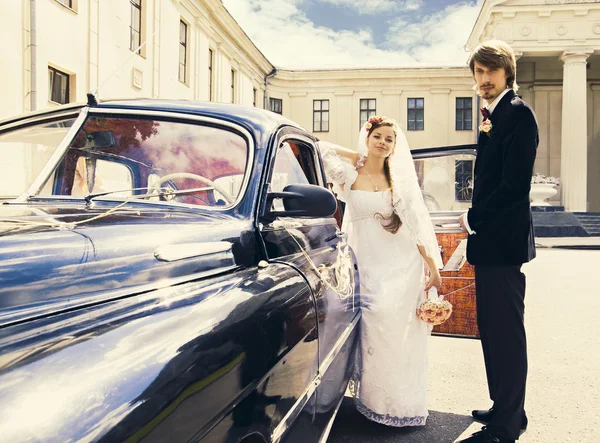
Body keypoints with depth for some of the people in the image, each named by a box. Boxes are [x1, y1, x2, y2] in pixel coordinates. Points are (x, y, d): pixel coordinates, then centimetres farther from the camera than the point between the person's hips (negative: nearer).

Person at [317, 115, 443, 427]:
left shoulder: (400, 180, 5)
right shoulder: (351, 174, 3)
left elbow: (417, 226, 1)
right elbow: (320, 147, 2)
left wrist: (434, 269, -4)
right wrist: (360, 156, 5)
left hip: (401, 266, 0)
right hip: (366, 263, 0)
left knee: (397, 326, -10)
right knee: (374, 324, -9)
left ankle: (400, 404, 9)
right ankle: (374, 398, 12)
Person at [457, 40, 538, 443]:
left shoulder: (517, 113, -12)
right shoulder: (495, 118, 17)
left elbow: (516, 183, -21)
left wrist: (473, 219, -12)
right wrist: (476, 222, 10)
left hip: (503, 241, -10)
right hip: (491, 241, 10)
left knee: (505, 332, -1)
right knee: (494, 330, 17)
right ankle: (506, 410, 32)